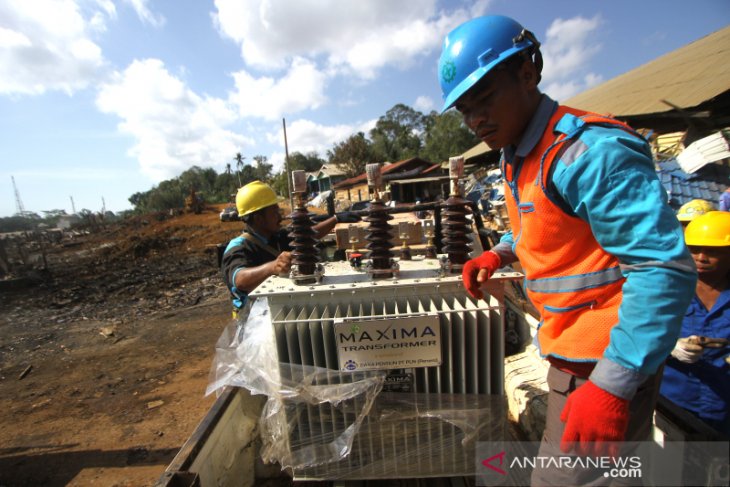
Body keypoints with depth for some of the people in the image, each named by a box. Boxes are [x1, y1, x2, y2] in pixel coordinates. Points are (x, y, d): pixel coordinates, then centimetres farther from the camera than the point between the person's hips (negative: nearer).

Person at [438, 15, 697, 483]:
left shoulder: (592, 151, -22)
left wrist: (613, 385, -28)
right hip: (569, 352, 9)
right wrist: (500, 253, 7)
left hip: (605, 365, -9)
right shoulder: (517, 159, 8)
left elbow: (666, 268, -25)